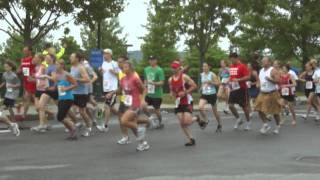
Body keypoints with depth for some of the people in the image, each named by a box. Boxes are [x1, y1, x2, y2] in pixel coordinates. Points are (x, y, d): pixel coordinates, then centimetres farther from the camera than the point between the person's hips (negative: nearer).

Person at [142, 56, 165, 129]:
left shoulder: (159, 70, -12)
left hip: (157, 94, -5)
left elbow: (162, 82, -17)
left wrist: (154, 83, -31)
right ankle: (151, 119, 11)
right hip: (149, 93, 5)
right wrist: (146, 87, 9)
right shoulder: (146, 69, 8)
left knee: (156, 109, 4)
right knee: (144, 106, -10)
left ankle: (160, 123, 28)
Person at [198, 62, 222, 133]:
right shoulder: (202, 75, 6)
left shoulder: (212, 75, -10)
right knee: (200, 107, -21)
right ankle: (205, 121, 1)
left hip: (212, 94, -4)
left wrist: (210, 82, -24)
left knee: (214, 111, 7)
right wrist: (202, 87, 7)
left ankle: (219, 125, 27)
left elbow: (218, 83, -13)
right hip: (204, 95, 4)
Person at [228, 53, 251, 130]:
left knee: (244, 106, 3)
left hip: (242, 89, -6)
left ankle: (248, 122, 19)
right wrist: (230, 81, 6)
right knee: (230, 105, -3)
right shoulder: (231, 66, 11)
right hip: (233, 89, 6)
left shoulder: (242, 66, -12)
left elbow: (248, 77, -17)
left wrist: (238, 80, -27)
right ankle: (238, 119, 16)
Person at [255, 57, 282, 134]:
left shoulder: (273, 70, -12)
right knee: (259, 109, -3)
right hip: (262, 93, 7)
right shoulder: (261, 70, 10)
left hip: (272, 94, -7)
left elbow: (278, 81, -21)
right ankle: (266, 125, 11)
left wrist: (270, 79, -30)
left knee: (275, 112, 4)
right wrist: (258, 84, 5)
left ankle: (278, 126, 22)